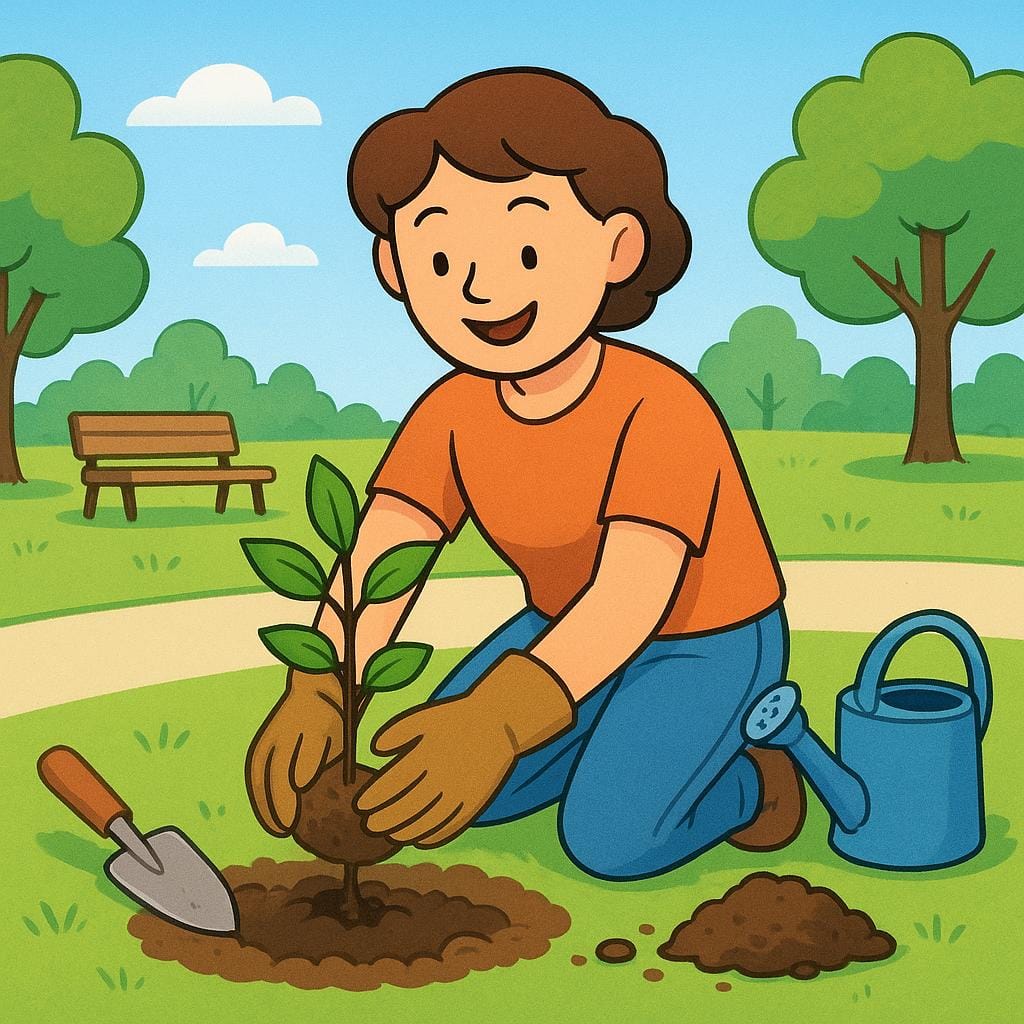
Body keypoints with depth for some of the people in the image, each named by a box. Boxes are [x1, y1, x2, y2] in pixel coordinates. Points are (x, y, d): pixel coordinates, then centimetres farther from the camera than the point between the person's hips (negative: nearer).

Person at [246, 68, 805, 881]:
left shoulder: (659, 410, -35)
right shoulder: (452, 414, -16)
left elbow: (632, 591, -45)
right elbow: (378, 557, -23)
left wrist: (494, 723, -58)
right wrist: (317, 691, -42)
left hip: (705, 643, -6)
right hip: (577, 631, 6)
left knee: (610, 837, -22)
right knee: (440, 783, 2)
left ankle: (747, 776, 8)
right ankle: (619, 732, 20)